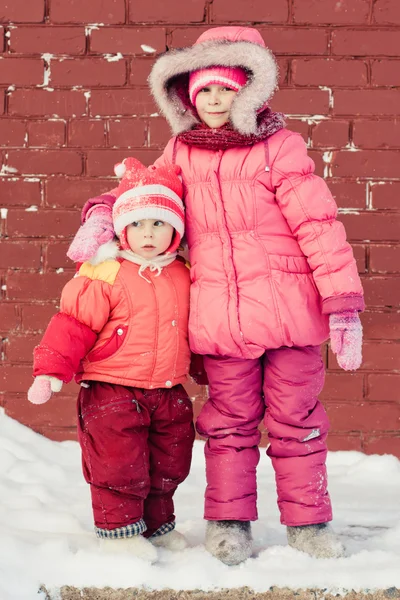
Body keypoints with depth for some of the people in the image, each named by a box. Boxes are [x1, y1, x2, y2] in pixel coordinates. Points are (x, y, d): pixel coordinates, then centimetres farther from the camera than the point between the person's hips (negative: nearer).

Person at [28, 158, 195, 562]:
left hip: (168, 392, 6)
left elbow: (195, 329, 19)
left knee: (168, 465, 15)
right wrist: (51, 371, -19)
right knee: (118, 465, -1)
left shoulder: (184, 276, 6)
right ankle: (119, 528, 17)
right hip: (113, 392, -5)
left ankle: (156, 522, 34)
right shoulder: (106, 275, -12)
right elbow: (74, 324, -13)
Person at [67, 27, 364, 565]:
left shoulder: (278, 147, -4)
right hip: (219, 314, 2)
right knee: (230, 421, 11)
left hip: (288, 307, -2)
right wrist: (101, 215, 2)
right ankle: (229, 521, 24)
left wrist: (343, 303, -14)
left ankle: (307, 521, 23)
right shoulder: (181, 154, 7)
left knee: (296, 419, 8)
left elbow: (318, 223, -9)